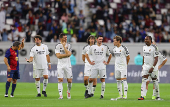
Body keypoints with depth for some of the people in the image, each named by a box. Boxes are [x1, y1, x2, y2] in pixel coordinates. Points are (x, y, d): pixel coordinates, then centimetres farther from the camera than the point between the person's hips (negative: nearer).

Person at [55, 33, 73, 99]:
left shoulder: (68, 45, 4)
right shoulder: (58, 46, 2)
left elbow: (68, 54, -11)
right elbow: (58, 56, -9)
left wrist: (64, 46, -11)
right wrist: (66, 55, -10)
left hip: (68, 65, 1)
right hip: (60, 65, -1)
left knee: (69, 80, 0)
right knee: (60, 80, -10)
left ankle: (69, 91, 27)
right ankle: (60, 95, -10)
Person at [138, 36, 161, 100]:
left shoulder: (154, 47, -12)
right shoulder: (144, 47, 9)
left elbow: (156, 59, -14)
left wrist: (152, 67, -20)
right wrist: (143, 65, 14)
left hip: (152, 66, -5)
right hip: (146, 66, 5)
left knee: (154, 81, 3)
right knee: (144, 80, -7)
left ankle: (158, 96, 15)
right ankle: (142, 96, -13)